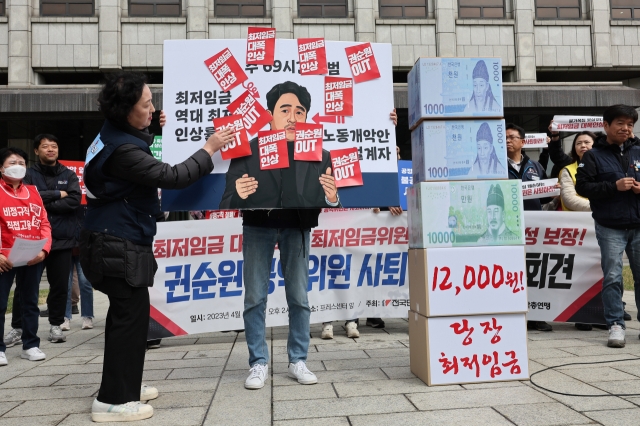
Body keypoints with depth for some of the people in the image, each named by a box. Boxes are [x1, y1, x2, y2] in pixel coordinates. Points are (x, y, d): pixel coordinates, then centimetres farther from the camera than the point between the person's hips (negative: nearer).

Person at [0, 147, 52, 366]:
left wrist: (43, 250, -5)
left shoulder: (33, 192, 11)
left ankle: (30, 345, 21)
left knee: (31, 302, 11)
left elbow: (44, 223, 8)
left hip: (33, 258, 4)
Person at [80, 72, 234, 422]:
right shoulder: (122, 150, -23)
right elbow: (173, 177, -22)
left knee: (127, 313, 16)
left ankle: (124, 385, 29)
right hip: (117, 245, -10)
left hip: (117, 242, 10)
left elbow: (148, 163, 28)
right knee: (130, 316, -4)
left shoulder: (118, 136, 9)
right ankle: (112, 400, 6)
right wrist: (209, 149, -12)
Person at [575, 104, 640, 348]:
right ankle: (616, 325, 3)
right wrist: (614, 186, -17)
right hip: (610, 227, -3)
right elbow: (582, 187, -8)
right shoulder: (593, 156, 1)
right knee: (612, 277, -2)